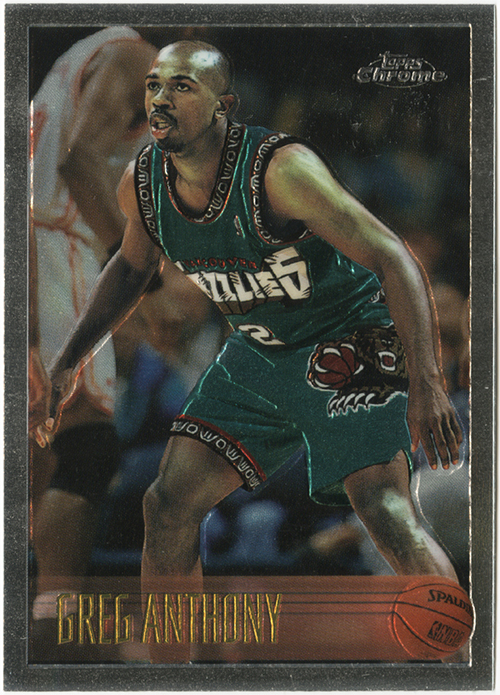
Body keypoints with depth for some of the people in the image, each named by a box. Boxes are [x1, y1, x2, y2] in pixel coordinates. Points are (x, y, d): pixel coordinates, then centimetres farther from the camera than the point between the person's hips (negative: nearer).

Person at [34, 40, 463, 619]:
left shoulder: (280, 169, -29)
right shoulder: (140, 185, -8)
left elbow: (393, 258, -29)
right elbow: (132, 266, 16)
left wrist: (426, 385, -37)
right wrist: (67, 361, 14)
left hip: (348, 347, -6)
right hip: (256, 353, 6)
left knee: (389, 518, -21)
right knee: (169, 504, 0)